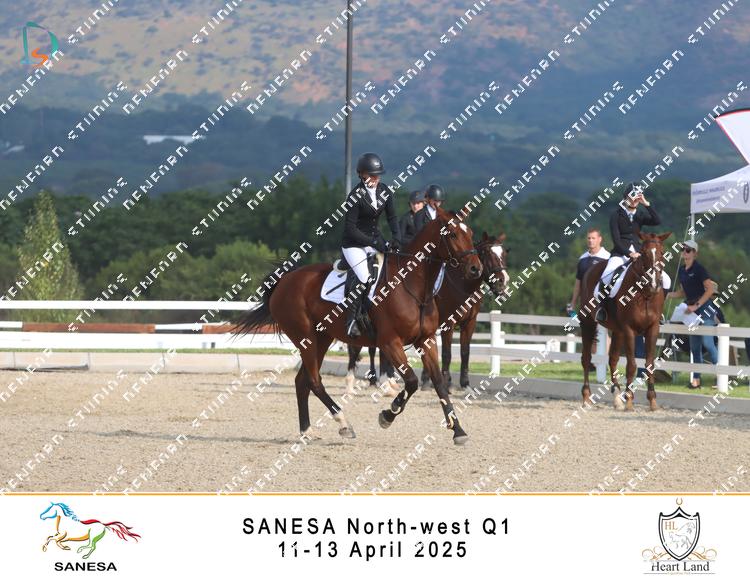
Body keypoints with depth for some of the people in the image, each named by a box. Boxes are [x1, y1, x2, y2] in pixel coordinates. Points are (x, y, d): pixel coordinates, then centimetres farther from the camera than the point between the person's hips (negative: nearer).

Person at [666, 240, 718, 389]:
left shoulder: (699, 269, -12)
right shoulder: (681, 270, 10)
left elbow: (710, 290, -16)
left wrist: (696, 305, -20)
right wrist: (667, 295, 6)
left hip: (704, 307, -8)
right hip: (691, 309, 8)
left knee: (707, 342, -16)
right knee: (694, 347, 7)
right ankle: (696, 379, 10)